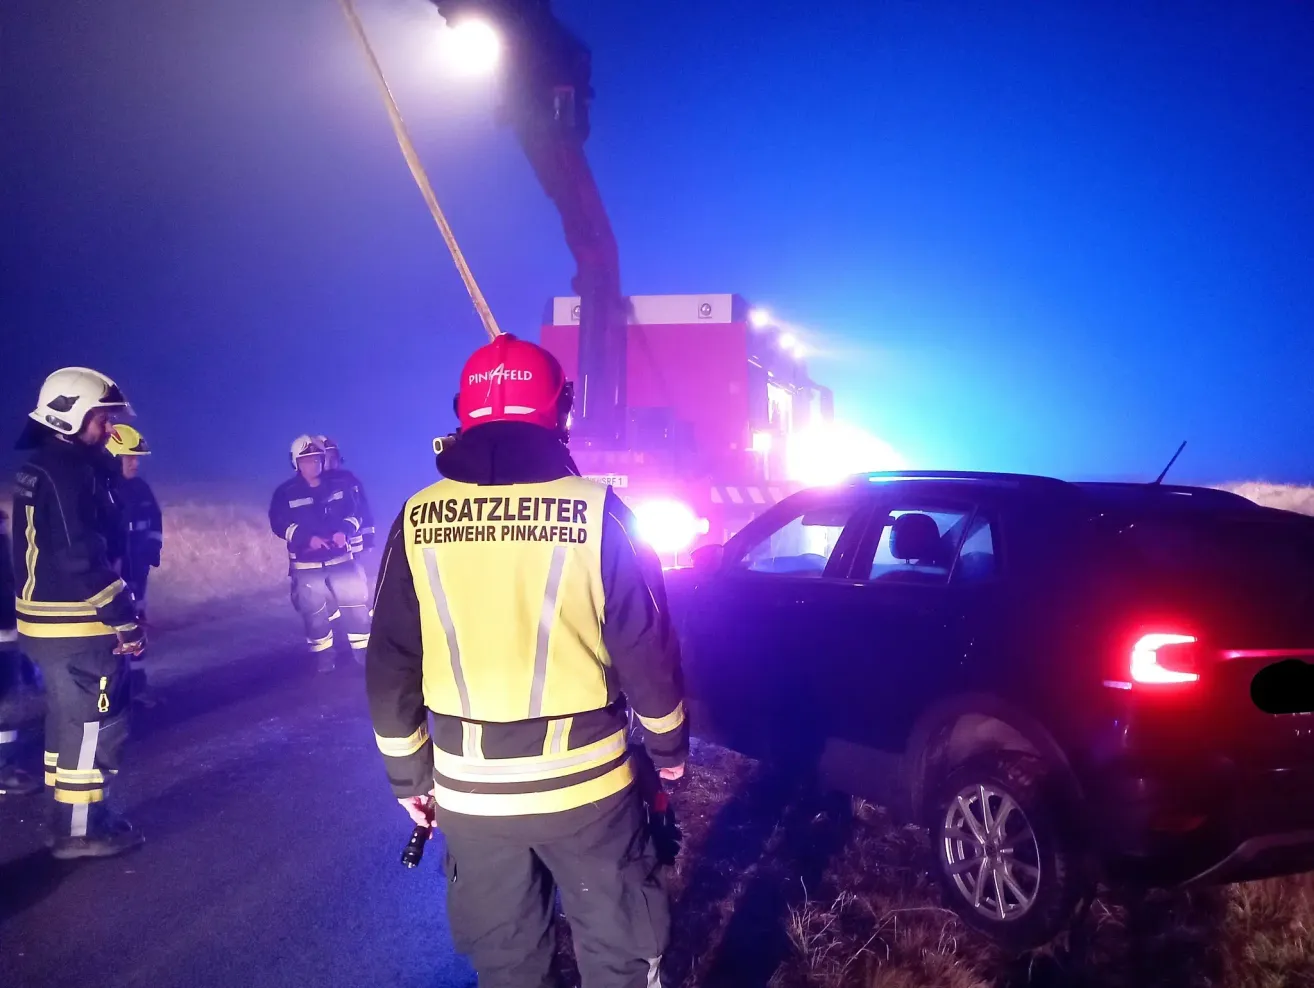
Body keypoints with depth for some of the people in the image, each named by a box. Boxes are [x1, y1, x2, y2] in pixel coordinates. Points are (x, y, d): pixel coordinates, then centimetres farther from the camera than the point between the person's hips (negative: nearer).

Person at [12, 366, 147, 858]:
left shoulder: (41, 467, 14)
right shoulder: (69, 471, -19)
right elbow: (82, 556, -25)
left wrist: (114, 611, 19)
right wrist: (123, 617, -19)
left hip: (48, 619, 10)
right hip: (78, 624, -10)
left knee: (70, 720, 18)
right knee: (94, 725, -1)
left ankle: (69, 817, 28)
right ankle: (79, 829, 7)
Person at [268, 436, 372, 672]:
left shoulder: (337, 487, 5)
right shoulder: (286, 493, -4)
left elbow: (354, 513, 8)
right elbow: (280, 524, -10)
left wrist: (345, 530, -14)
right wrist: (307, 538, -23)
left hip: (341, 559, 2)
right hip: (307, 565, -2)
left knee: (356, 605, 1)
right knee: (314, 612, 4)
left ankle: (365, 653, 13)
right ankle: (324, 657, 19)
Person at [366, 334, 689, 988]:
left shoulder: (418, 521, -5)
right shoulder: (597, 512, -11)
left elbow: (390, 668, 0)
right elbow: (647, 649, -7)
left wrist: (408, 774, 13)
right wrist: (668, 746, 9)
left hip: (469, 788, 2)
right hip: (584, 779, -2)